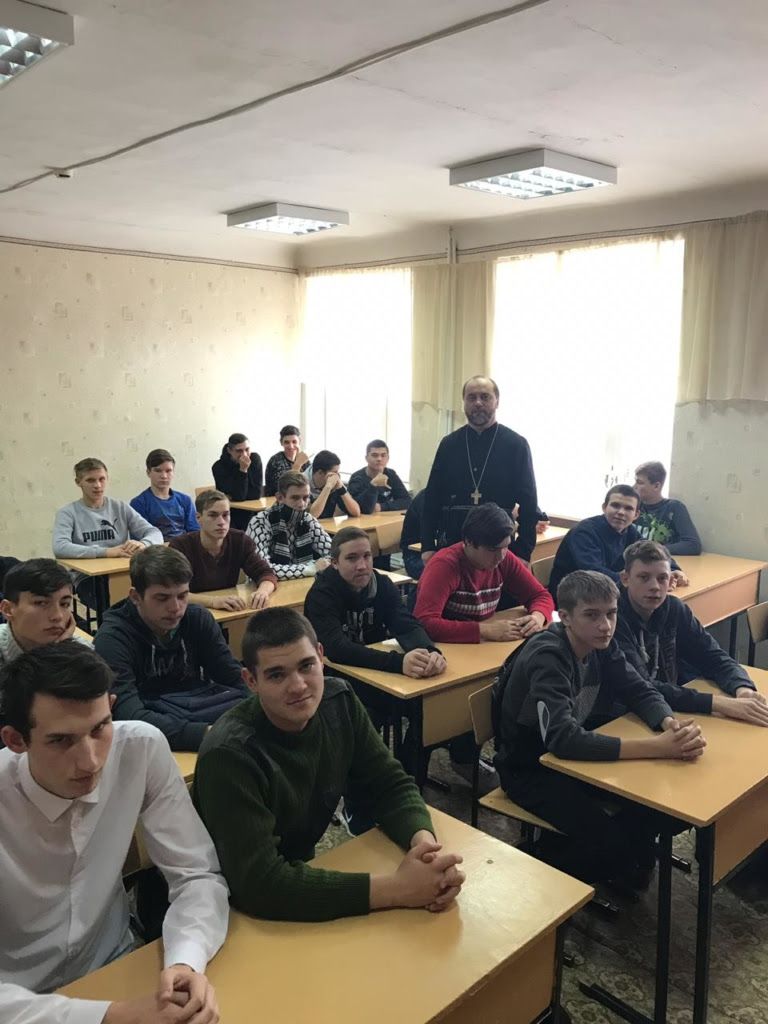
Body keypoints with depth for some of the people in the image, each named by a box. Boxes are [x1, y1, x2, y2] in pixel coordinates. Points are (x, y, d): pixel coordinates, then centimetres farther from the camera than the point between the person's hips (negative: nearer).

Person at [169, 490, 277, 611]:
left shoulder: (239, 541, -1)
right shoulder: (180, 546, -12)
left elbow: (266, 573, -4)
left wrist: (262, 591, -26)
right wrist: (213, 600, -37)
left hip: (229, 614, 2)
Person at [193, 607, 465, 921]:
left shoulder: (339, 702, -11)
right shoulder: (229, 755, -29)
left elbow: (391, 784, -5)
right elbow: (259, 882, -34)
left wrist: (425, 842, -26)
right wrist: (396, 889, -35)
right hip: (233, 905, -5)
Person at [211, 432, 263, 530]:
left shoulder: (255, 459, -3)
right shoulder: (219, 467, -12)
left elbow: (257, 493, -7)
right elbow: (238, 496, -19)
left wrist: (231, 498, -12)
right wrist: (243, 470, -24)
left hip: (251, 512, 2)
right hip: (229, 515, -2)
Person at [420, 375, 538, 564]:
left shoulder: (516, 444, 0)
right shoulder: (449, 444, 7)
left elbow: (528, 504, -1)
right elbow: (432, 498, 7)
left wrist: (523, 553, -7)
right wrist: (427, 546, 0)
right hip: (451, 546, 2)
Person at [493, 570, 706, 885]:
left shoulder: (601, 645, -6)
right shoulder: (546, 658, -30)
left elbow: (641, 692, -2)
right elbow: (563, 739, -40)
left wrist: (671, 725, -26)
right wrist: (657, 747, -43)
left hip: (577, 752, 7)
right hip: (530, 770, -7)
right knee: (609, 841, -21)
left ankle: (626, 866, 18)